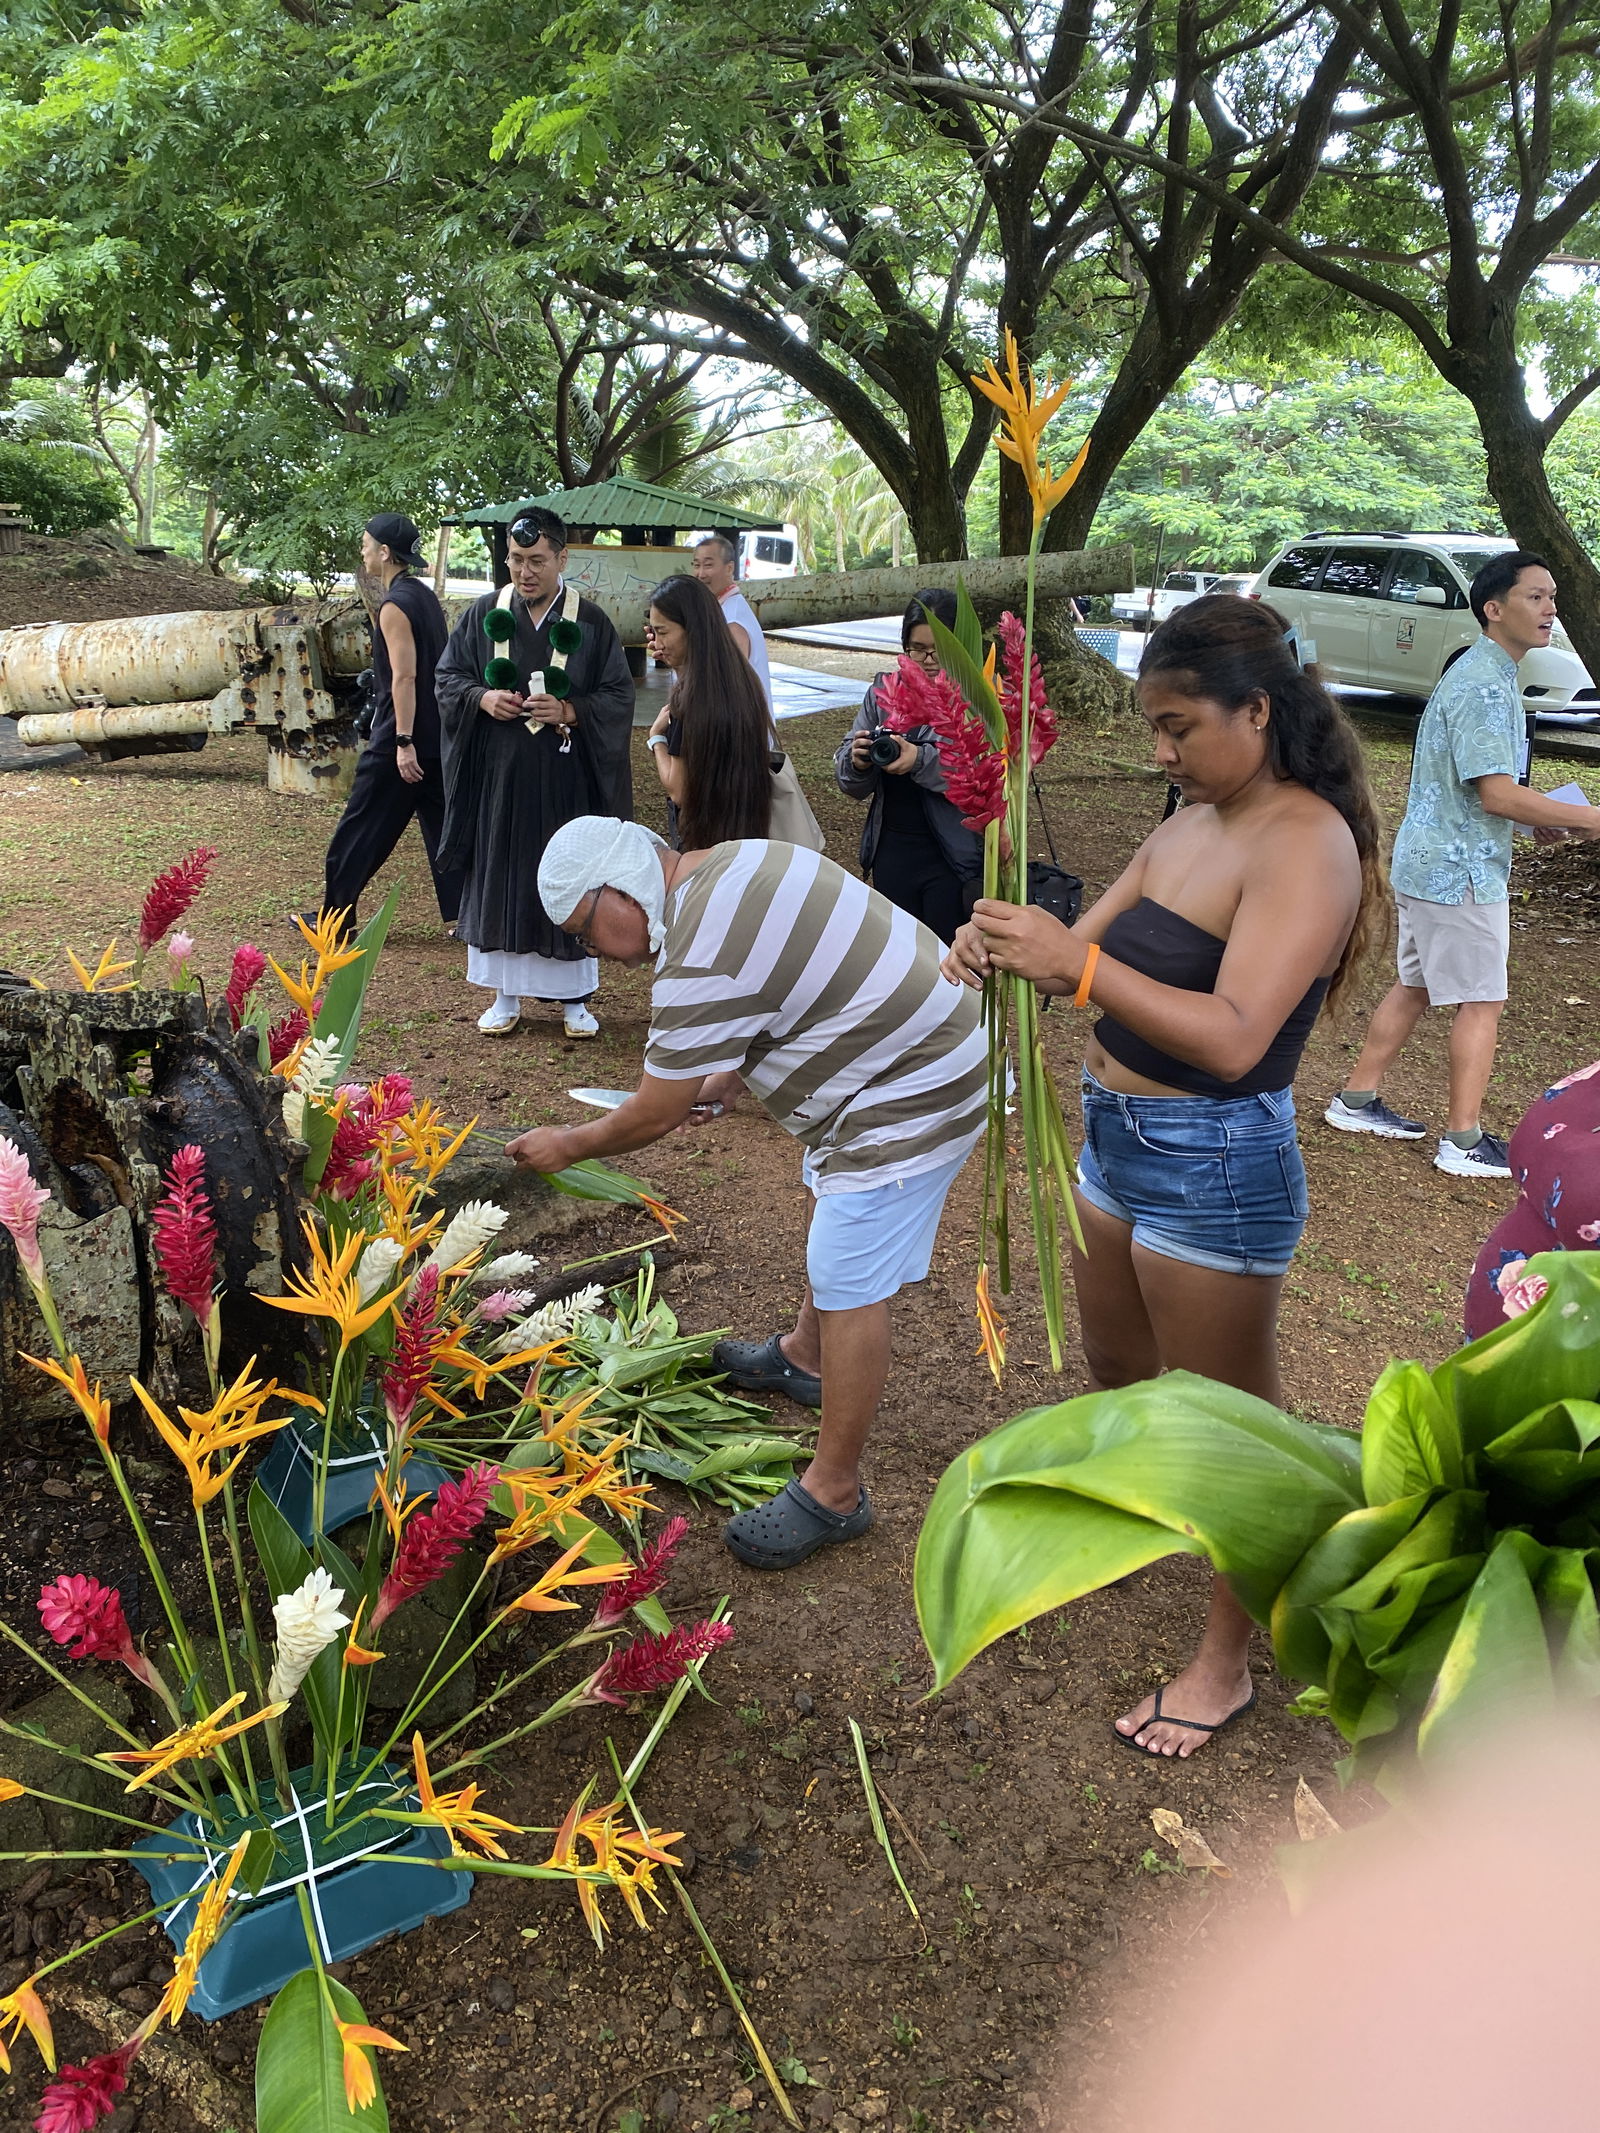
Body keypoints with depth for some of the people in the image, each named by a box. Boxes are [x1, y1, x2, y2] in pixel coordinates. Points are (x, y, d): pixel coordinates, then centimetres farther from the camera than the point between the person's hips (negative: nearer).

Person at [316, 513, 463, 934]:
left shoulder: (394, 606, -15)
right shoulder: (426, 595, 12)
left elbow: (403, 676, -21)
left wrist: (403, 742, -23)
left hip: (399, 737, -9)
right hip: (437, 735, 9)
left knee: (360, 828, 3)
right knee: (442, 825, 9)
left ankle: (336, 914, 12)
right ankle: (461, 916, 8)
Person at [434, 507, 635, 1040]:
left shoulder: (591, 622, -2)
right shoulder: (484, 614, 3)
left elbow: (619, 696, -2)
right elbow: (447, 677, 8)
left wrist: (568, 711, -18)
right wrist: (481, 698, -12)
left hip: (566, 781, -1)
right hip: (499, 777, 2)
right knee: (499, 878, 6)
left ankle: (574, 996, 17)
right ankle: (506, 993, 18)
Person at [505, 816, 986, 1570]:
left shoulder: (703, 964, -25)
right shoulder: (731, 860, 4)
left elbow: (652, 1117, -15)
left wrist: (567, 1144, 2)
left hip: (908, 1098, -11)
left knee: (848, 1286, -5)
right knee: (833, 1203, 27)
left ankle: (833, 1493, 7)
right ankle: (804, 1358, 49)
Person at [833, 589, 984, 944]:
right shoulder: (884, 692, 6)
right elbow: (850, 784, 4)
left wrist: (922, 760, -31)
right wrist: (857, 762, -18)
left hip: (953, 859, -4)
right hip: (891, 851, 5)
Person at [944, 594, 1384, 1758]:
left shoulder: (1306, 845, -20)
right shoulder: (1191, 822, 7)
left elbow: (1233, 1038, -30)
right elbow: (1089, 953, 6)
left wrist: (1079, 964, -36)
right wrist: (1004, 946, -16)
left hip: (1214, 1164, -8)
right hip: (1117, 1136, 9)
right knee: (1118, 1369, 28)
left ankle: (1225, 1665, 26)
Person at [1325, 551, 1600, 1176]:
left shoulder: (1482, 673, 14)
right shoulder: (1486, 685, -20)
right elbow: (1498, 795, -25)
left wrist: (1533, 814, 12)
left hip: (1429, 862, 10)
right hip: (1460, 870, -10)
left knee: (1415, 986, 16)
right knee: (1481, 1002, -3)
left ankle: (1357, 1100, 24)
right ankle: (1464, 1141, 4)